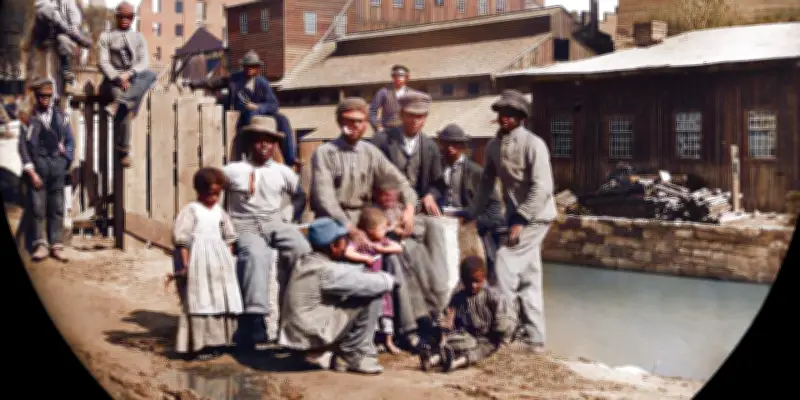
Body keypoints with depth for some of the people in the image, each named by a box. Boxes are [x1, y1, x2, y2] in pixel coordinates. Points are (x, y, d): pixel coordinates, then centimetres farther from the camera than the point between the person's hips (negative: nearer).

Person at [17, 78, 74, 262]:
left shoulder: (60, 116, 9)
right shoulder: (29, 117, -1)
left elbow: (70, 140, 15)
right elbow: (23, 146, -2)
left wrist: (66, 160, 3)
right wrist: (31, 171, -6)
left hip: (57, 165, 3)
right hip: (37, 165, -3)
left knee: (57, 208, 4)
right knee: (38, 207, -4)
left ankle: (56, 246, 7)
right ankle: (40, 245, 2)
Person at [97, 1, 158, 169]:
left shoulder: (138, 37, 20)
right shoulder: (106, 37, 12)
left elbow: (143, 62, 6)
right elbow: (103, 62, 1)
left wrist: (129, 74, -15)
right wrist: (118, 78, -17)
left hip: (134, 80, 3)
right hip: (113, 81, -3)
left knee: (151, 74, -32)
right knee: (125, 108, -36)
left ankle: (118, 103, -42)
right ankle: (123, 150, -35)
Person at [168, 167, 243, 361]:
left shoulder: (219, 211, 12)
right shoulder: (191, 210, -6)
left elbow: (228, 237, 20)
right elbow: (180, 238, -10)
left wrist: (228, 259, 12)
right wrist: (185, 265, -14)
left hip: (219, 263, 7)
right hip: (199, 261, -6)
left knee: (221, 301, 9)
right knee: (200, 301, -5)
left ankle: (216, 341, 19)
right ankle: (199, 345, -1)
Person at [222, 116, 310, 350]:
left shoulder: (282, 172, 13)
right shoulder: (232, 170, 5)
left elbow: (300, 195, 26)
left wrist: (291, 218, 12)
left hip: (275, 223, 3)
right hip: (246, 226, -3)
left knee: (302, 250, -29)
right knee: (256, 255, -38)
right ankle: (254, 317, -42)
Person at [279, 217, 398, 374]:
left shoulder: (304, 262, 8)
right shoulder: (330, 271, -18)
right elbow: (378, 284, -15)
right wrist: (387, 278, 5)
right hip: (312, 337, -9)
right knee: (371, 297, -11)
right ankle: (354, 355, 0)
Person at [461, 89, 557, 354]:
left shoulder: (533, 144, -18)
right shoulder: (494, 145, 4)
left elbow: (542, 188, -23)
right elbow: (487, 181, 13)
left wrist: (521, 220, -26)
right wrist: (472, 212, 7)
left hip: (535, 217, -7)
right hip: (516, 216, 7)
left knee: (505, 262, -15)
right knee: (528, 278, 10)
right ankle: (534, 339, 16)